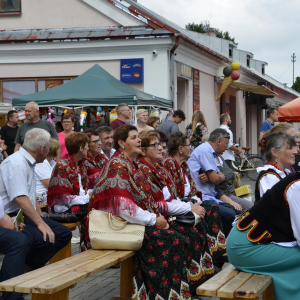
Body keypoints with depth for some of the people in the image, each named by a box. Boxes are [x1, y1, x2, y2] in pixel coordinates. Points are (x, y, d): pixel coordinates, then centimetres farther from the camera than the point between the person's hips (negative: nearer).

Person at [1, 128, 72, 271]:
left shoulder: (28, 162, 18)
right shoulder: (17, 163, -15)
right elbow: (20, 198, -27)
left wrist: (42, 220, 16)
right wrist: (40, 223, -28)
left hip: (27, 216, 10)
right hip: (12, 217, -10)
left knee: (64, 233, -2)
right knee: (43, 239, -32)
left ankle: (32, 267, -5)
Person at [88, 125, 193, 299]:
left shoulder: (131, 165, 16)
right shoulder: (118, 166, -13)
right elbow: (123, 208, -22)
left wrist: (157, 216, 1)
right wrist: (154, 219, -16)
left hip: (137, 222, 9)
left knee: (179, 238, -6)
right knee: (172, 241, -18)